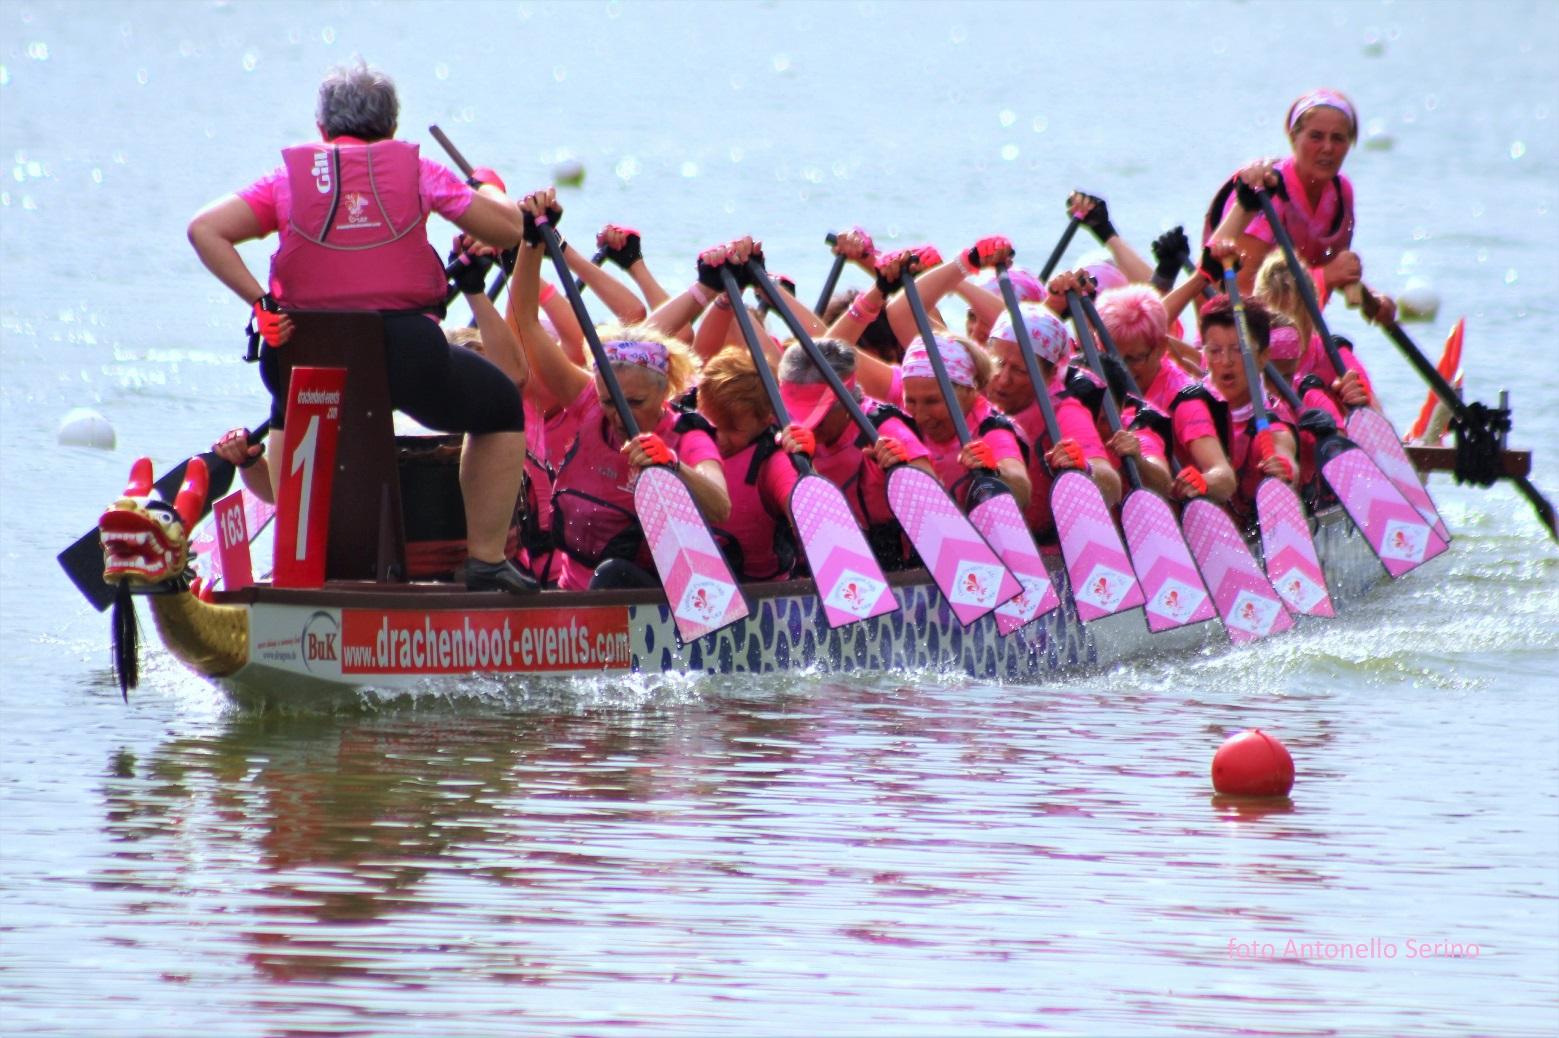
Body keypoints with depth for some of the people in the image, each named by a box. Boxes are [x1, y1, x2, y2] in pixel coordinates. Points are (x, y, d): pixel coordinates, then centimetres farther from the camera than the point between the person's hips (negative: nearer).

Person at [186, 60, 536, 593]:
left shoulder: (289, 178, 7)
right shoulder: (417, 172, 5)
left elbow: (204, 230, -4)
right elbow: (509, 229, 7)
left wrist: (259, 302, -4)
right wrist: (486, 187, 29)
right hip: (407, 357, -2)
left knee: (290, 412, 40)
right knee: (501, 409, 25)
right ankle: (486, 559, 18)